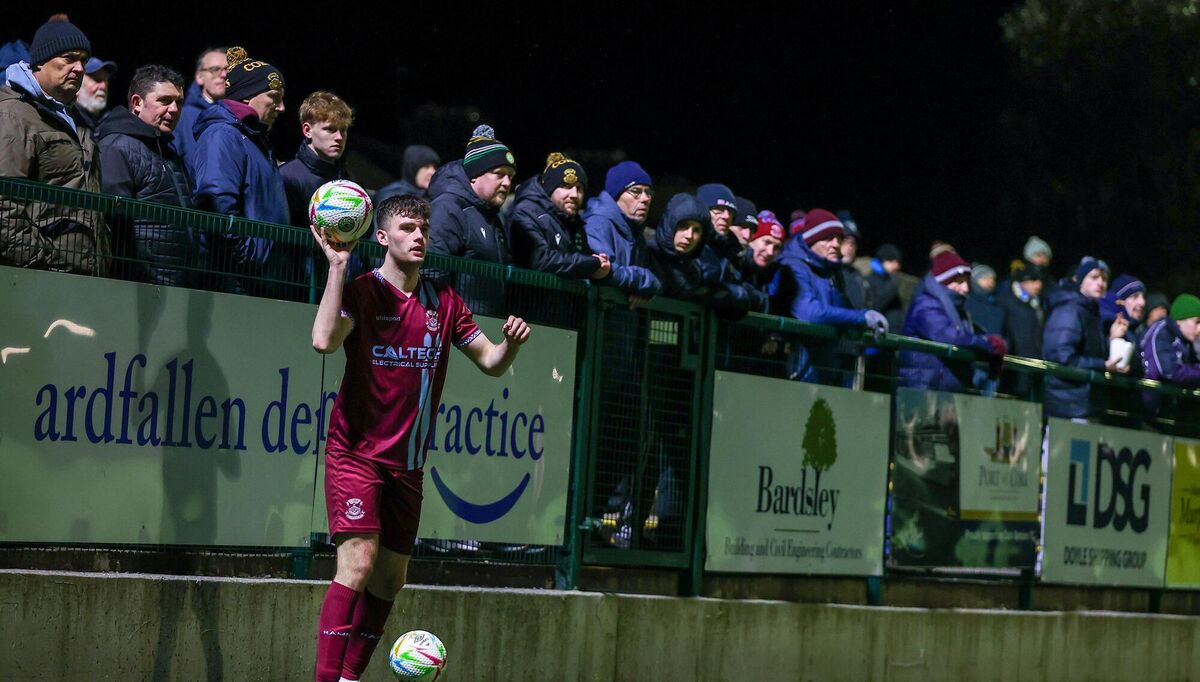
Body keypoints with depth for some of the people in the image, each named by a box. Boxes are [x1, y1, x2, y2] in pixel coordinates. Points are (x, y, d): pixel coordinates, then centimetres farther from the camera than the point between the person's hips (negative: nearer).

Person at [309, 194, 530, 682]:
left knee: (390, 579, 7)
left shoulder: (443, 301, 10)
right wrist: (337, 267, -28)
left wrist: (512, 342, -8)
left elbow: (491, 363, 13)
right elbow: (324, 341, -27)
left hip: (407, 462, 6)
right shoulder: (362, 291, -8)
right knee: (359, 560, -20)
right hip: (356, 453, -6)